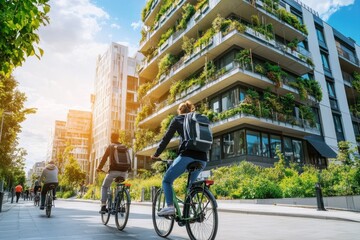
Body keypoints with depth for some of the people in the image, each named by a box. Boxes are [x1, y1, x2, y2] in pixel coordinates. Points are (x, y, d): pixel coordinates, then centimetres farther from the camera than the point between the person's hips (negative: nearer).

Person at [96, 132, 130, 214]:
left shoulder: (110, 146, 6)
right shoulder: (124, 147, 15)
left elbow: (104, 158, 2)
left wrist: (99, 168, 10)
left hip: (113, 170, -3)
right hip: (124, 171, 3)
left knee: (104, 187, 16)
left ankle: (103, 206, 5)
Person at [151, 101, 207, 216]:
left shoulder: (177, 119, 13)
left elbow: (166, 138, 10)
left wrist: (156, 154, 18)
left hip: (187, 156, -5)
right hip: (202, 159, 5)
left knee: (167, 181, 10)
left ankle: (170, 207, -6)